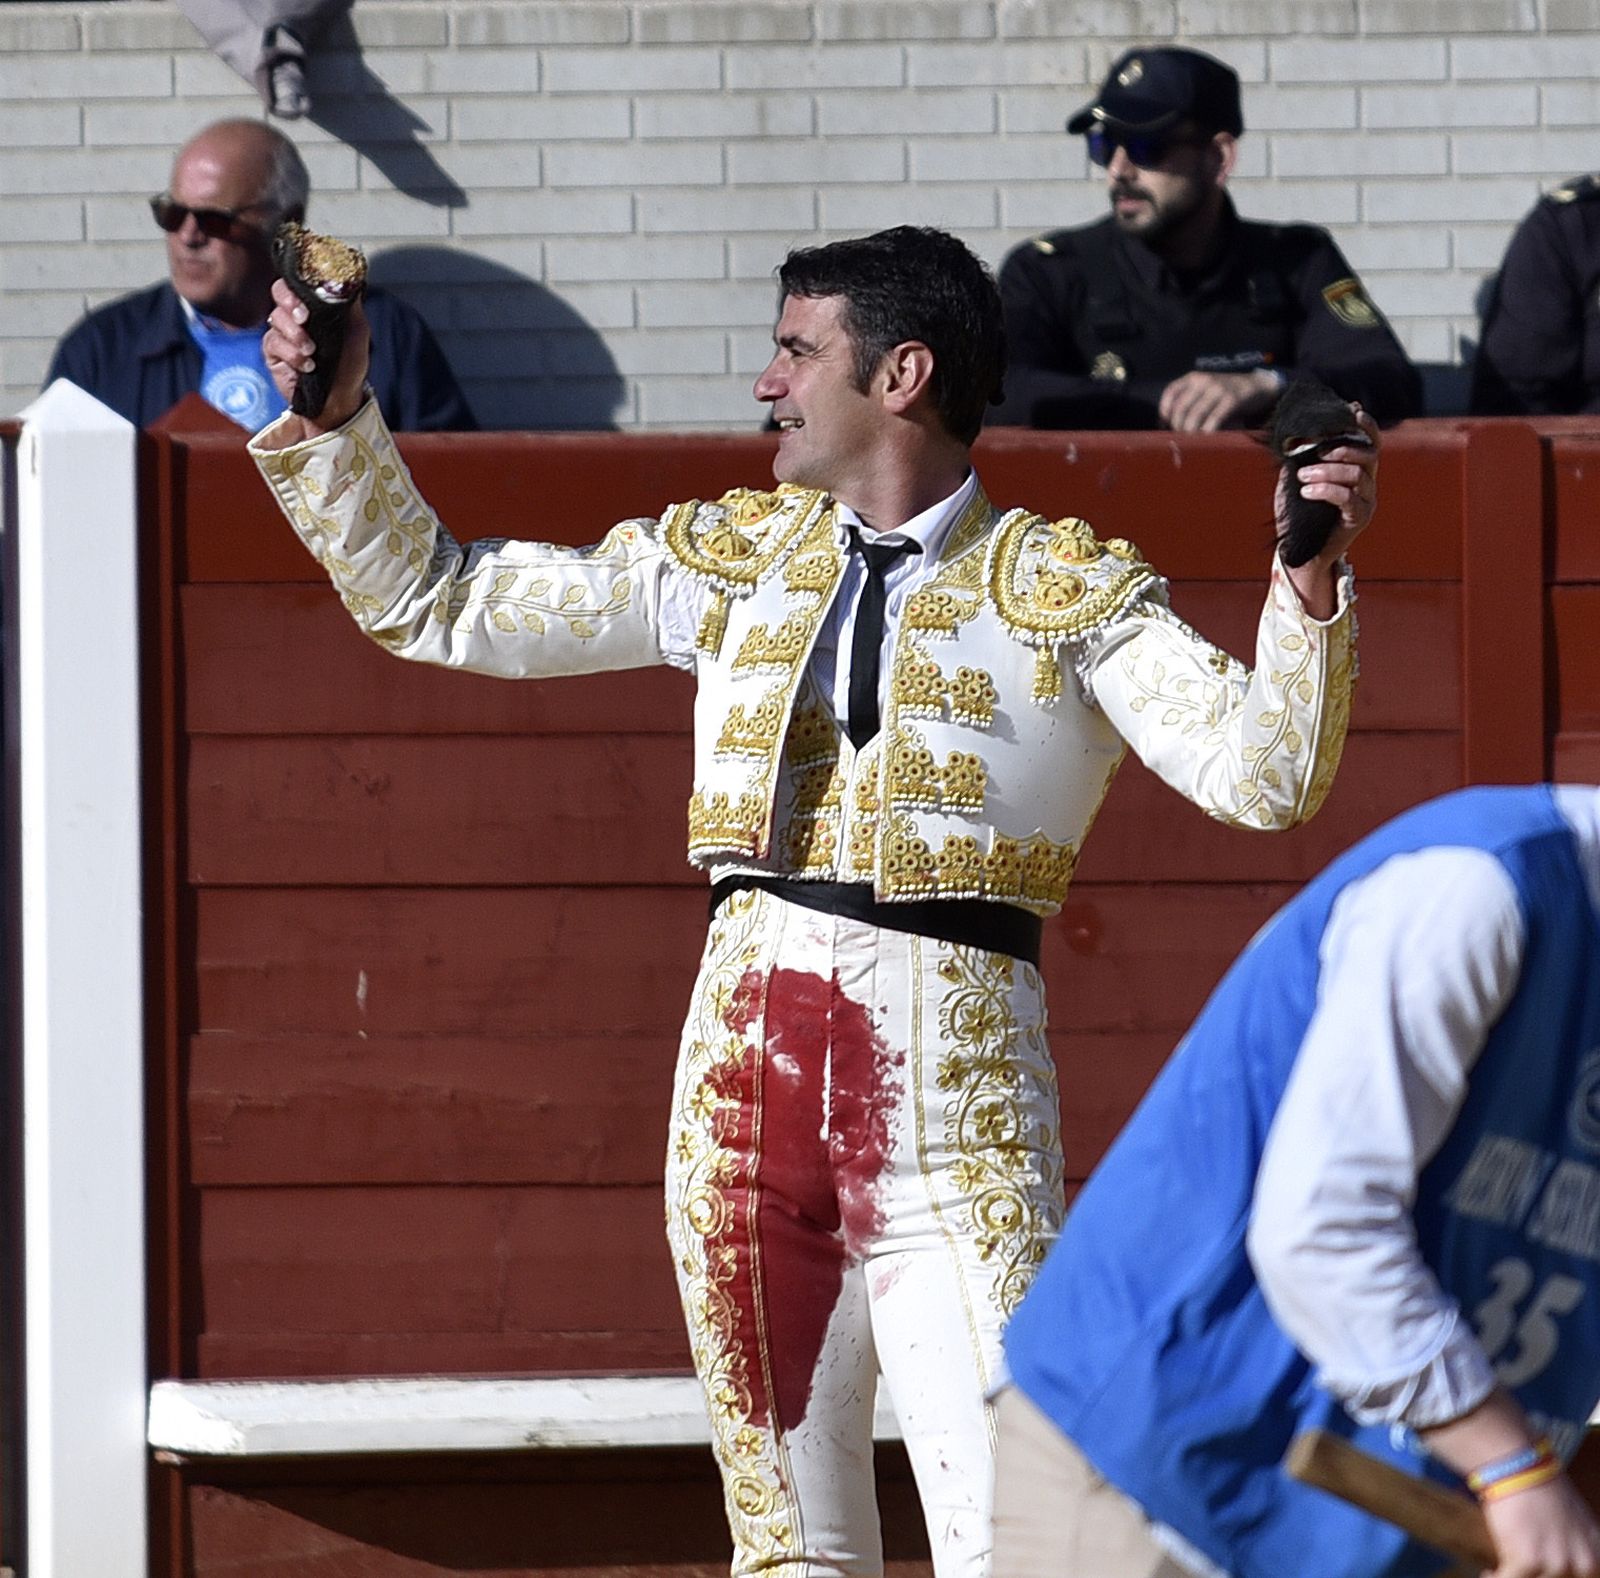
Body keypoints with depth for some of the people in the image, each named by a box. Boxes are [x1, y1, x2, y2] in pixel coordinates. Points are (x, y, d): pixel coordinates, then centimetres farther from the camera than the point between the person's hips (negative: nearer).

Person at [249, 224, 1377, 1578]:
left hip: (958, 1073, -4)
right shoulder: (737, 557, 15)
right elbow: (433, 604, 20)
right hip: (751, 1049, 5)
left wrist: (1312, 580, -24)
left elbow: (1260, 772, -10)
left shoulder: (1060, 589, 2)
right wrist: (328, 421, 13)